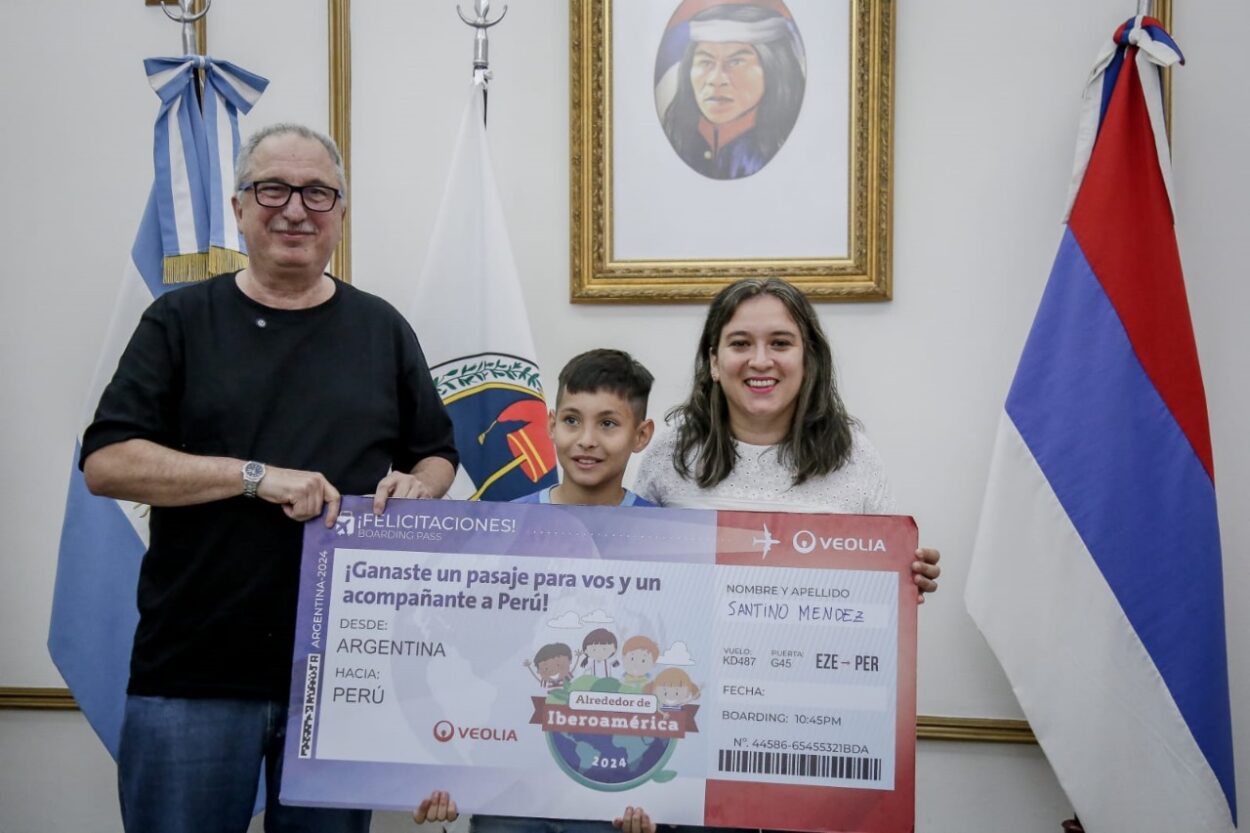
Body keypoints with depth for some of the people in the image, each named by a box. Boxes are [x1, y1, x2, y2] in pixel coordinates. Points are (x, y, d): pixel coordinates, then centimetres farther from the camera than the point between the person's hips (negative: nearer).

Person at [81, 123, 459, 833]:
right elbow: (106, 463, -5)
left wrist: (417, 487, -8)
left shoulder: (382, 329, 10)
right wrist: (257, 475, -16)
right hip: (194, 671, -2)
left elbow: (438, 457, 16)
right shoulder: (181, 321, 3)